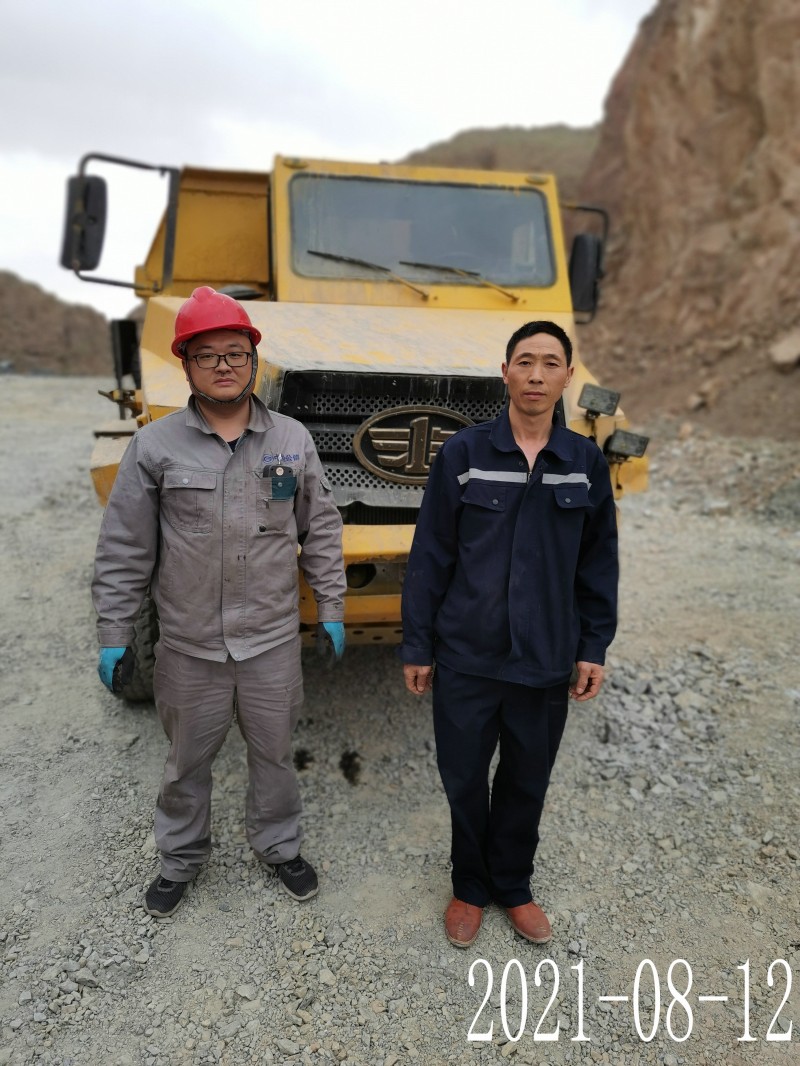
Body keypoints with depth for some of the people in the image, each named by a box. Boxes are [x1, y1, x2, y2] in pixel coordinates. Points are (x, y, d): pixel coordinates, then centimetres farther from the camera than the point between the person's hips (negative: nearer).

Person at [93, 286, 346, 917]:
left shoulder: (293, 439, -2)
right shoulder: (154, 445, -7)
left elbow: (321, 533, 4)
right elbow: (123, 551, -4)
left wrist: (331, 609, 3)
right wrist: (114, 635, -3)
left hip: (274, 642, 1)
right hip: (189, 647, 0)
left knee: (275, 753, 18)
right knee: (188, 760, 19)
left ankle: (280, 847, 43)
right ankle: (181, 859, 43)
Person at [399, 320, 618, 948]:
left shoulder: (586, 463, -1)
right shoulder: (463, 453, -7)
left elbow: (598, 562, 5)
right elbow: (430, 556, -4)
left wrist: (594, 647, 4)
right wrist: (417, 647, -3)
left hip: (546, 662, 2)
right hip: (465, 658, -1)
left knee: (527, 783, 18)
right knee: (464, 781, 14)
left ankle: (513, 888, 42)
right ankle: (470, 888, 39)